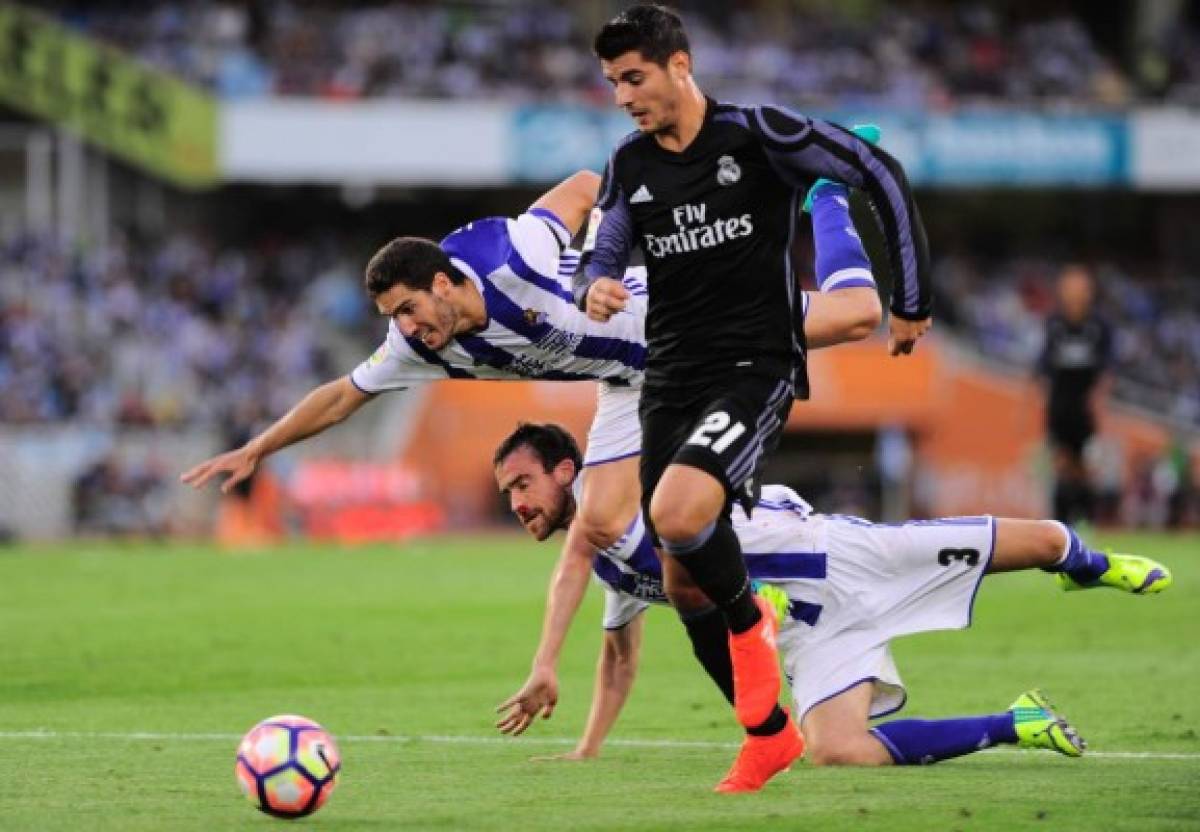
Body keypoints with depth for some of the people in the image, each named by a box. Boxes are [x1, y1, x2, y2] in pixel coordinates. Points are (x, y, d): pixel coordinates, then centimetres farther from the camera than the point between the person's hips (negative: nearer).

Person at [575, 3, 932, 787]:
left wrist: (912, 301, -3)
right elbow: (601, 257, 11)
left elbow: (880, 173, -5)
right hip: (670, 380, 6)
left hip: (754, 369, -6)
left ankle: (750, 620, 0)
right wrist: (596, 288, -15)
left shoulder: (758, 134, -10)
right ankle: (770, 734, 20)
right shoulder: (630, 165, 7)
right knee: (684, 584, 4)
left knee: (677, 516, -31)